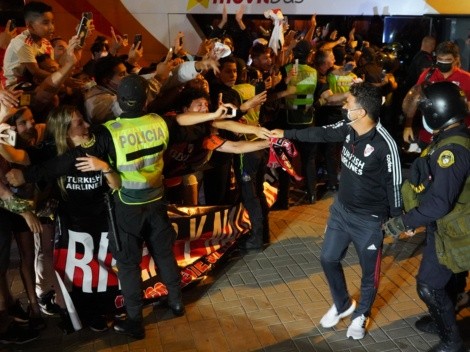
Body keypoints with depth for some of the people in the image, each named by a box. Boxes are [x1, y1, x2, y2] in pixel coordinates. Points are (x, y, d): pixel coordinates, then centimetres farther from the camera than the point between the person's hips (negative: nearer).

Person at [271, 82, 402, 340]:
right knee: (328, 259, 18)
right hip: (341, 209, 7)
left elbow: (394, 184, -19)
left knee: (369, 271, 15)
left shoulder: (384, 144, -28)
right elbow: (321, 133, 10)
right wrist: (287, 133, 16)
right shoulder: (348, 128, -8)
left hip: (369, 219, -6)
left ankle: (361, 314, 42)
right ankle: (342, 305, 43)